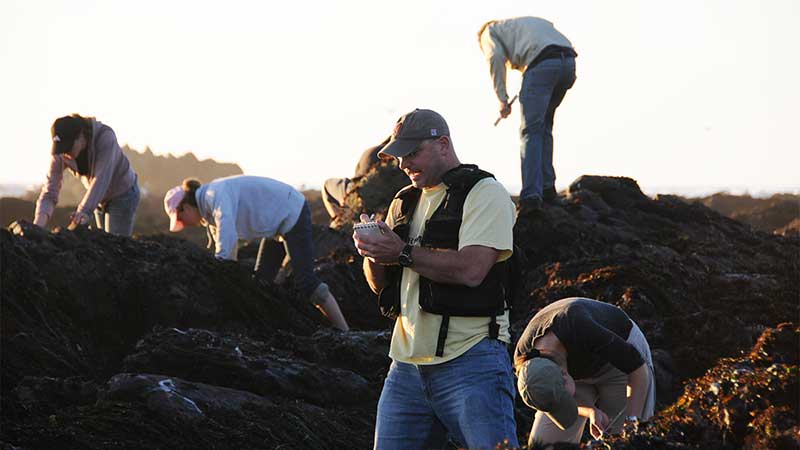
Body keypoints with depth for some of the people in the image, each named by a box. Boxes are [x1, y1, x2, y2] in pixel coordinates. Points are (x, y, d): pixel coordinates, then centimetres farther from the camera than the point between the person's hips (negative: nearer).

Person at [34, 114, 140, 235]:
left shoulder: (105, 137, -35)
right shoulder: (59, 154, -21)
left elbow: (101, 179, -45)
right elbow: (49, 193, -24)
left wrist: (84, 211, -60)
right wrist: (38, 225, -43)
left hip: (123, 193, -5)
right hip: (100, 198, 5)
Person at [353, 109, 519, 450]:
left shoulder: (484, 193, -4)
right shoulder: (404, 202, 19)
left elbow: (470, 269, -19)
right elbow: (381, 286, 22)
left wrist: (402, 252, -11)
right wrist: (373, 254, 0)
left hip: (470, 360, -7)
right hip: (407, 364, 7)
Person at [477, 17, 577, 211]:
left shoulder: (489, 31, 21)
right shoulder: (528, 21, 41)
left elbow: (496, 58, 0)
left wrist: (502, 99, 2)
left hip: (542, 63, -6)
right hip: (568, 62, 6)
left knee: (531, 131, -5)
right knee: (544, 128, 21)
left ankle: (531, 196, -17)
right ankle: (547, 188, 19)